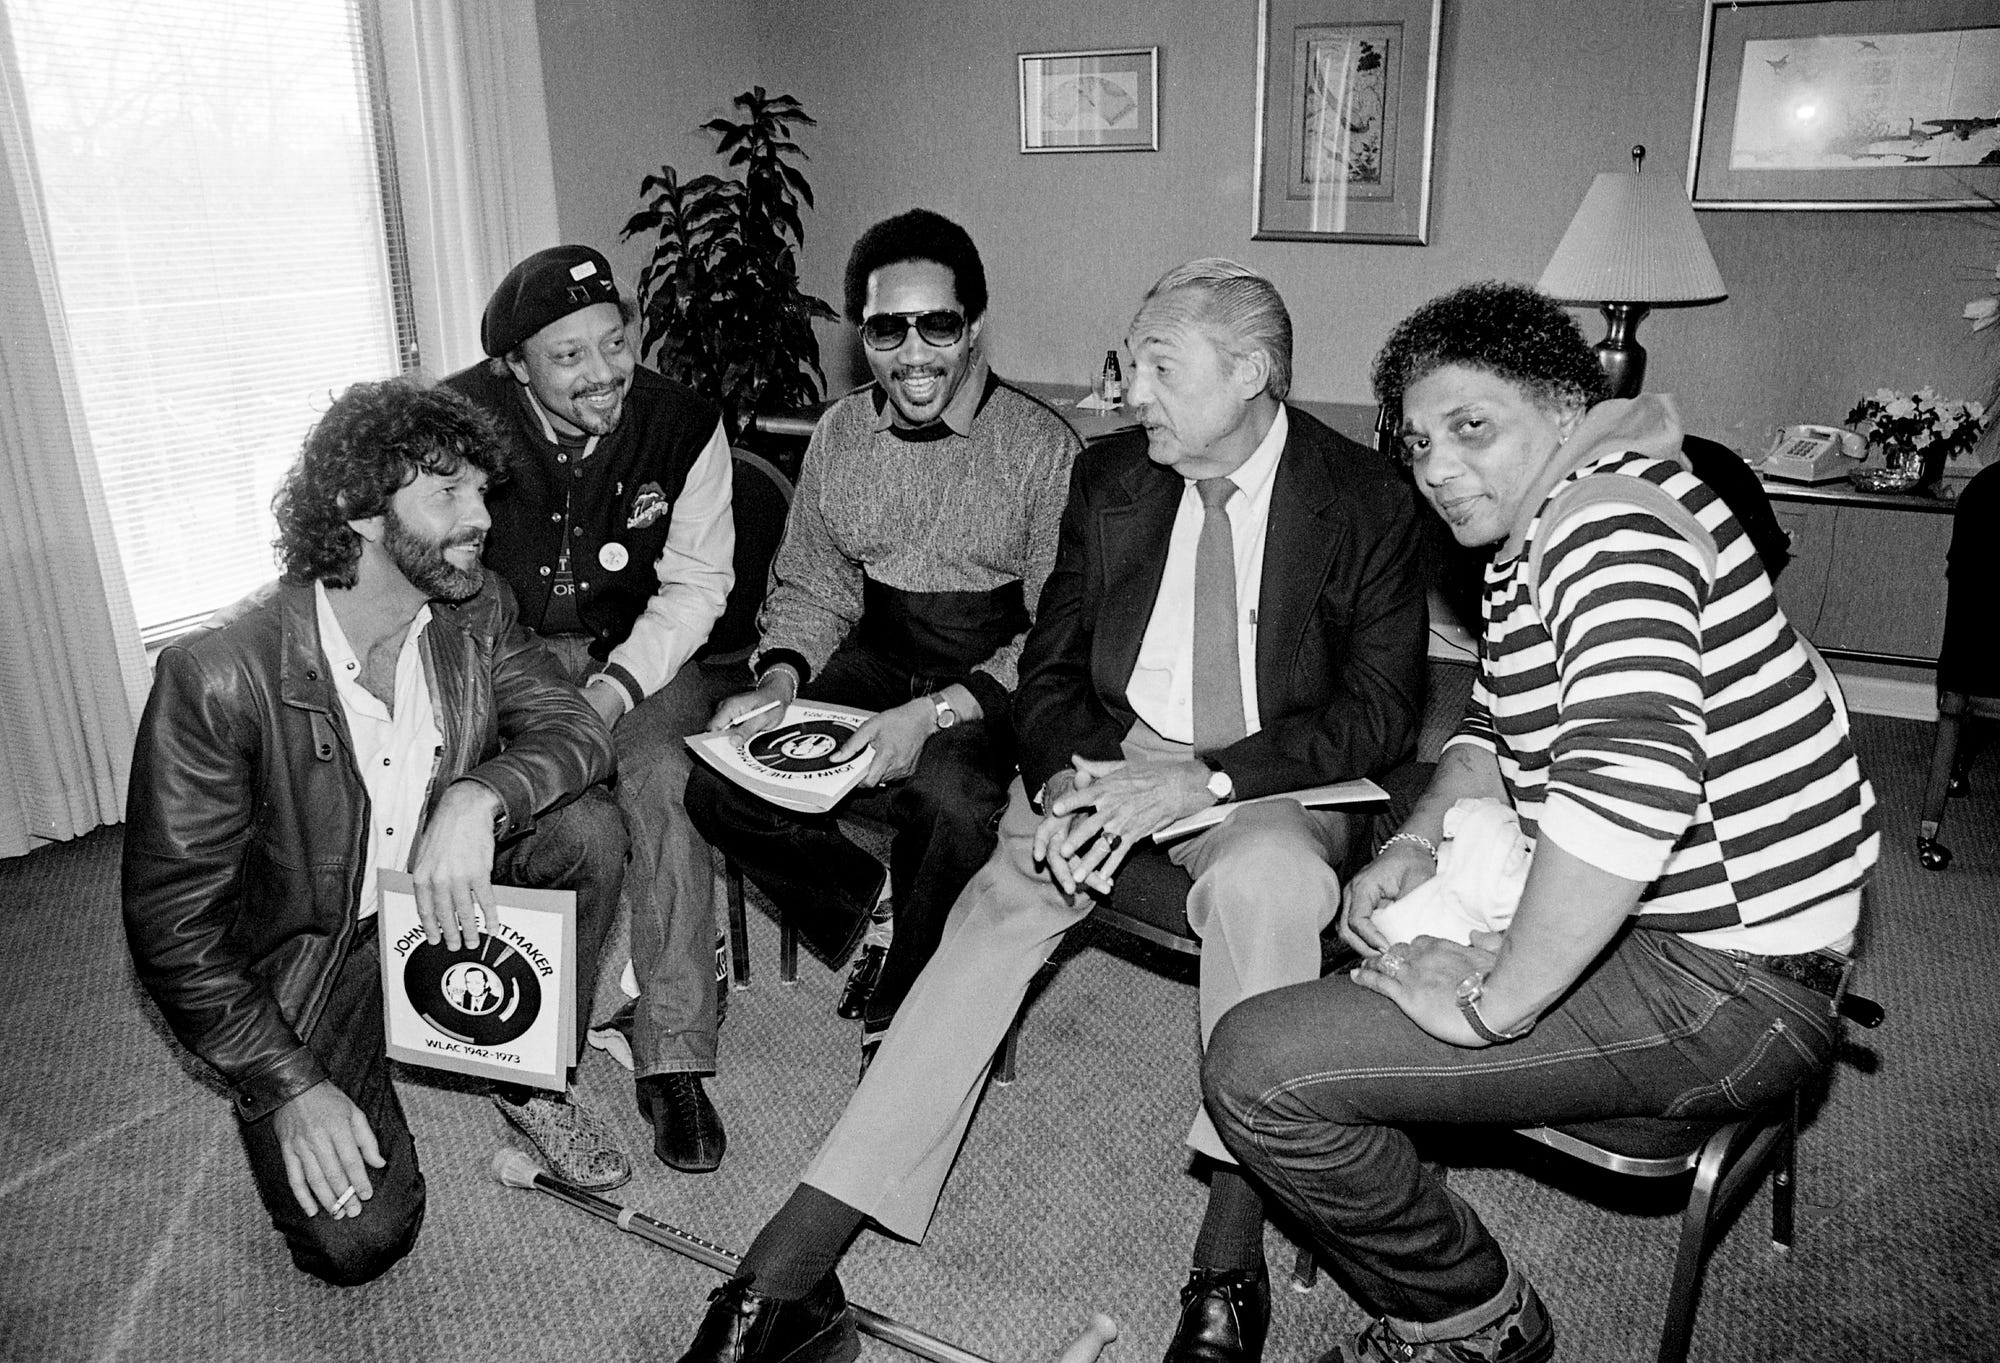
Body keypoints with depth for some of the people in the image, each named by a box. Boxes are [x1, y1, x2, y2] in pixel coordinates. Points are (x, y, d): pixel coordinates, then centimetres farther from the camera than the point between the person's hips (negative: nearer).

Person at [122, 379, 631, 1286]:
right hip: (304, 950, -4)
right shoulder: (217, 675, -26)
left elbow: (576, 728, -11)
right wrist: (290, 1087, -23)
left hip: (444, 895, 4)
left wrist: (478, 796, -34)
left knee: (587, 828, -21)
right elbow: (169, 916, -21)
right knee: (357, 1237, -15)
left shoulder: (477, 612, -11)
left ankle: (531, 1083, 0)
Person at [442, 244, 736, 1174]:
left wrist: (617, 686, -19)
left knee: (660, 781, -29)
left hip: (639, 654, 0)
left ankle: (672, 1057, -21)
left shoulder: (683, 425, -8)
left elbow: (695, 583, -3)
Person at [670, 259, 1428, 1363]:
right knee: (999, 904, -23)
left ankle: (1229, 1264, -25)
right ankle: (792, 1269, -24)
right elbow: (1048, 667, 8)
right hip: (1109, 753, 3)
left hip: (1269, 777, -2)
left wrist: (1202, 781, -22)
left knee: (1260, 883, -36)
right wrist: (1062, 780, -14)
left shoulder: (1366, 501, -5)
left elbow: (1380, 714, -9)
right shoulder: (1109, 479, 6)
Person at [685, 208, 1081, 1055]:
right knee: (717, 782, -17)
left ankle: (905, 1014, -6)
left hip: (992, 682, -4)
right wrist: (779, 680, -9)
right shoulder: (839, 435, 6)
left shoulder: (1041, 445, -10)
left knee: (950, 792, -35)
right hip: (873, 660, 4)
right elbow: (811, 588, 13)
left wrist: (937, 713, -25)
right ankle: (868, 905, 9)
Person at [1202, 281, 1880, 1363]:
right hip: (1657, 914, 11)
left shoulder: (1608, 514, -21)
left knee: (1258, 1065, -17)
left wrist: (1488, 1006, -26)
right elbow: (1498, 729, 22)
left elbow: (1632, 785, -36)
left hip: (1724, 991, -11)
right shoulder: (1534, 534, 13)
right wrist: (1418, 841, 2)